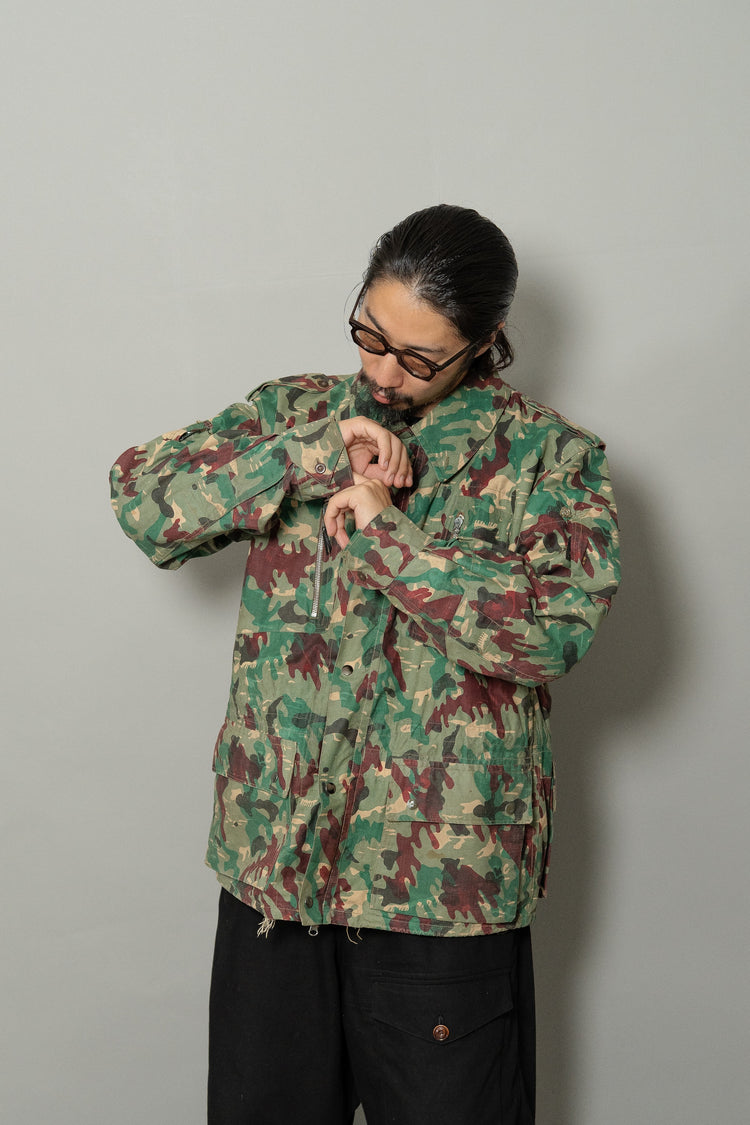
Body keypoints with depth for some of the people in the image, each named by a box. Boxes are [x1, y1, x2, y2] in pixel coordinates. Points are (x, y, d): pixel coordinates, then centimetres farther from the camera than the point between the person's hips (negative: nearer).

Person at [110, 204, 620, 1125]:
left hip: (445, 877, -3)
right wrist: (312, 456, -16)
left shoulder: (547, 455, -4)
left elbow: (560, 624, -20)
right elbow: (142, 497, -6)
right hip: (274, 850, 3)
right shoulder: (298, 411, 5)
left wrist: (385, 532, -20)